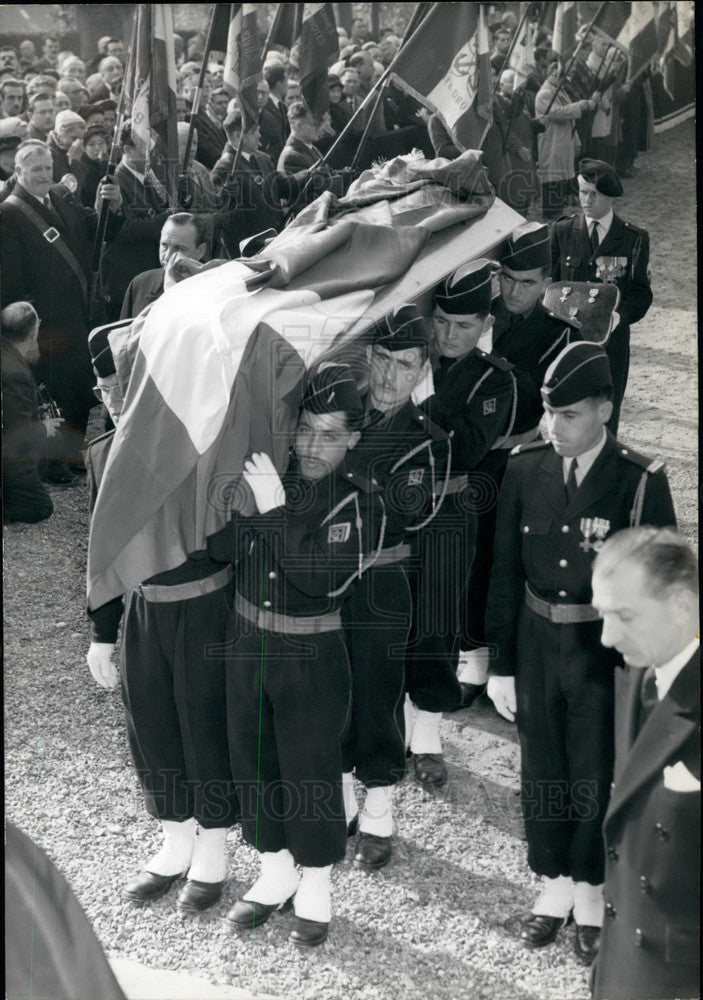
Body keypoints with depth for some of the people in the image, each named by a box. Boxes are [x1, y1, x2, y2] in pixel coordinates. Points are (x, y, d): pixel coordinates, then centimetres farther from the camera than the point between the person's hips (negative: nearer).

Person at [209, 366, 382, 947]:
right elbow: (220, 548, -7)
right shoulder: (266, 476, -2)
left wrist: (278, 510, -29)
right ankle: (275, 873, 36)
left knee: (312, 771, 6)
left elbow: (328, 578, -25)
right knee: (253, 763, 15)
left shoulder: (358, 501, -11)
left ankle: (315, 890, 27)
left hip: (312, 657, -4)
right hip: (247, 644, 4)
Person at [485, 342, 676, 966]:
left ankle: (590, 893, 32)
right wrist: (501, 664, 2)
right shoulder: (525, 470, -5)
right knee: (542, 768, 14)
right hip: (537, 645, 3)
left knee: (596, 774, 11)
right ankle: (554, 886, 35)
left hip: (605, 651, -3)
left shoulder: (642, 481, -14)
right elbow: (506, 572, 1)